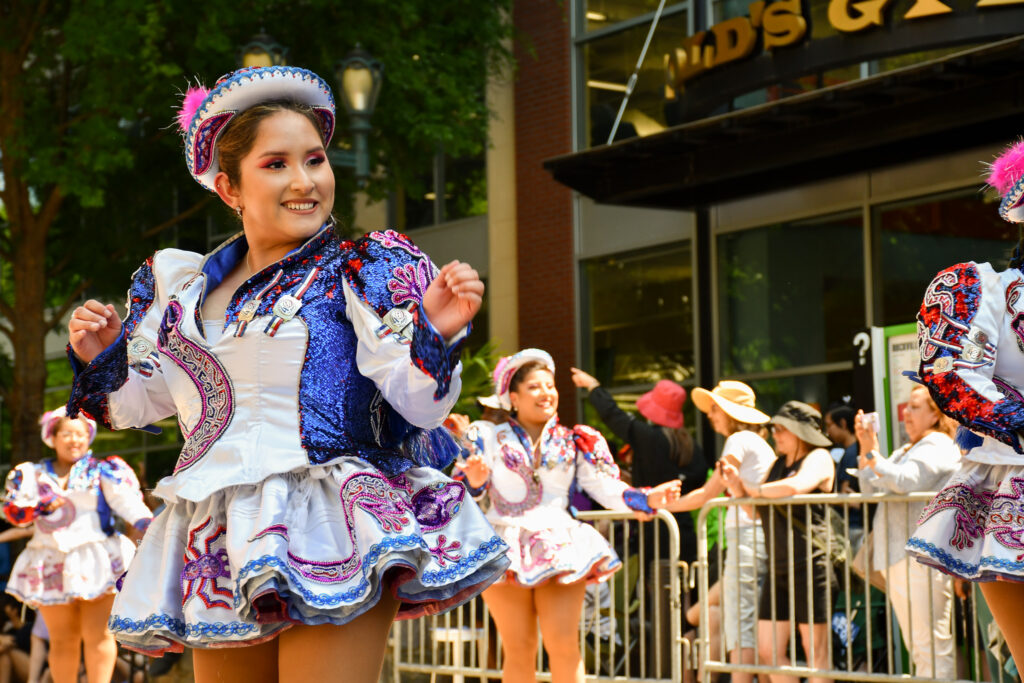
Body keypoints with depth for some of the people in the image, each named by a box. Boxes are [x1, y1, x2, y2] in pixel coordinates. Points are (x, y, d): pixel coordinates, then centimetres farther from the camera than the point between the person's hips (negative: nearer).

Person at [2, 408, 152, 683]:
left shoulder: (103, 470, 5)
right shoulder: (32, 474, 13)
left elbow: (126, 500, -10)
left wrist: (146, 522, -28)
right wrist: (43, 505, -13)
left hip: (96, 560, -2)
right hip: (51, 565, 2)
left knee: (97, 635, -8)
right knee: (62, 640, 4)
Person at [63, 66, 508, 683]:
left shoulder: (363, 271, 0)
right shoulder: (186, 287, 14)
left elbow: (419, 402, -8)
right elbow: (136, 404, 26)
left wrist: (434, 332, -25)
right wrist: (99, 358, 8)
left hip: (331, 542, -5)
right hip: (223, 548, 5)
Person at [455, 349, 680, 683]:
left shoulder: (575, 443, 13)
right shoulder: (490, 438, 9)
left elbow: (609, 489, 7)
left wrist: (648, 498, -10)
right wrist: (475, 480, -21)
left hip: (560, 550, 1)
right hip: (506, 550, -1)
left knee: (563, 644, -10)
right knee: (519, 650, -3)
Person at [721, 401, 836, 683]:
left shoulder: (818, 458, -5)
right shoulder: (779, 463, 20)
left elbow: (796, 487, -26)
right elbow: (756, 511, 20)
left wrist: (754, 489, -11)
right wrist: (738, 487, 0)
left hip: (810, 566, -8)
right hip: (779, 569, 8)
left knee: (816, 651, -3)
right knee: (768, 650, 6)